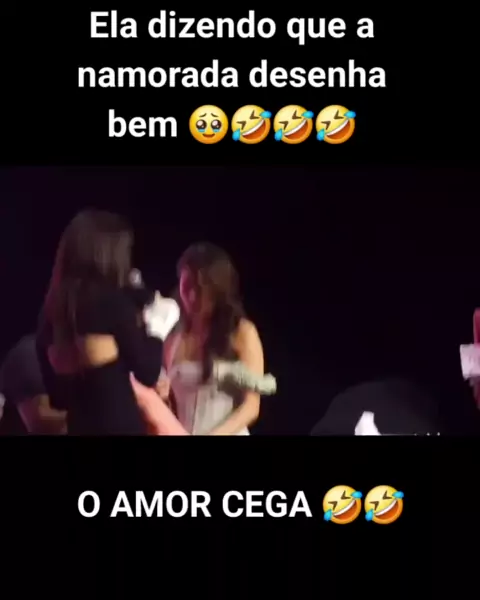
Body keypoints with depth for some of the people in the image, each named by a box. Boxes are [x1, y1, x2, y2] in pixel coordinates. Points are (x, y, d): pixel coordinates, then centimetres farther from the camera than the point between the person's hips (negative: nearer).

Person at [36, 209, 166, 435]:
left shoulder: (54, 307, 6)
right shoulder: (113, 300, -11)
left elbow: (57, 394, 14)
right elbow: (147, 373, -4)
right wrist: (155, 329, 9)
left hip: (80, 424, 7)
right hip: (120, 423, -7)